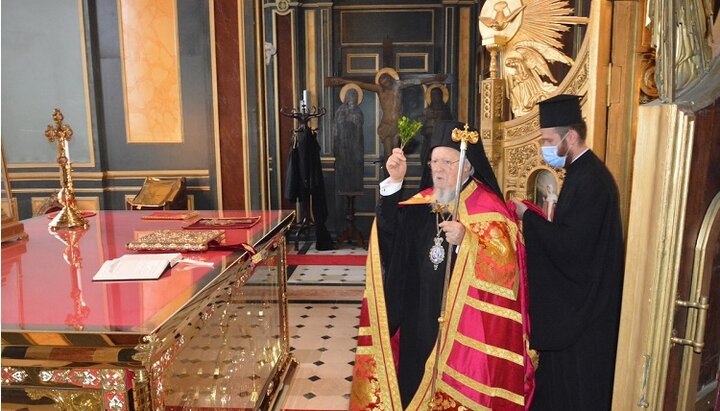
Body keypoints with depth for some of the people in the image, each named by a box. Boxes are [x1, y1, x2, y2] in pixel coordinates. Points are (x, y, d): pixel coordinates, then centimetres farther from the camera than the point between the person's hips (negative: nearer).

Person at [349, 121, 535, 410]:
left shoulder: (488, 208, -11)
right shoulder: (425, 202, 7)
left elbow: (506, 267, -19)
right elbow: (389, 229, -6)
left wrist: (466, 242, -32)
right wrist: (394, 182, -15)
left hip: (464, 321, -5)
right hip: (421, 316, 6)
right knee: (416, 382, 16)